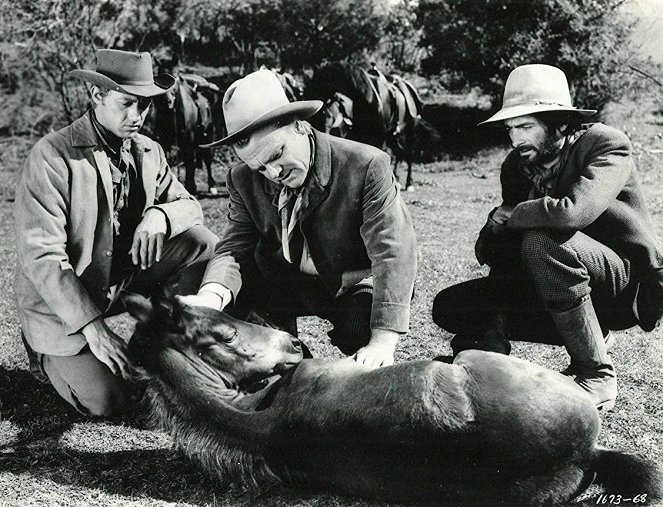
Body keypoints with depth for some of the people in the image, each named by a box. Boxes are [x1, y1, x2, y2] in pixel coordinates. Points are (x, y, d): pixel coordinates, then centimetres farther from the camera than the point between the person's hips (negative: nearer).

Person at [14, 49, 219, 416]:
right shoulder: (52, 156, -20)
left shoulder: (149, 153, 0)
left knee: (202, 242, -14)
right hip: (60, 302, -5)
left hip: (126, 278, 6)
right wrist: (93, 327, -29)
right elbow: (40, 256, -24)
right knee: (105, 402, -17)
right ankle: (48, 355, 14)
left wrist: (158, 214, -22)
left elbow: (190, 206, 4)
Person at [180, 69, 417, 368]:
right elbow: (235, 248, -12)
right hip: (291, 285, 4)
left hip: (358, 284, -4)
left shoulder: (368, 166, -24)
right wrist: (211, 296, -38)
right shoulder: (245, 181, -10)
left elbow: (393, 253, -29)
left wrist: (382, 343, -38)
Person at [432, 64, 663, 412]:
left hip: (630, 285, -7)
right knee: (449, 307, -1)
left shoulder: (607, 145, -16)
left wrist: (506, 217, -19)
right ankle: (592, 336, 8)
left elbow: (573, 211, -35)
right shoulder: (517, 165, 3)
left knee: (542, 241, -34)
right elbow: (487, 251, 6)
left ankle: (597, 376, -20)